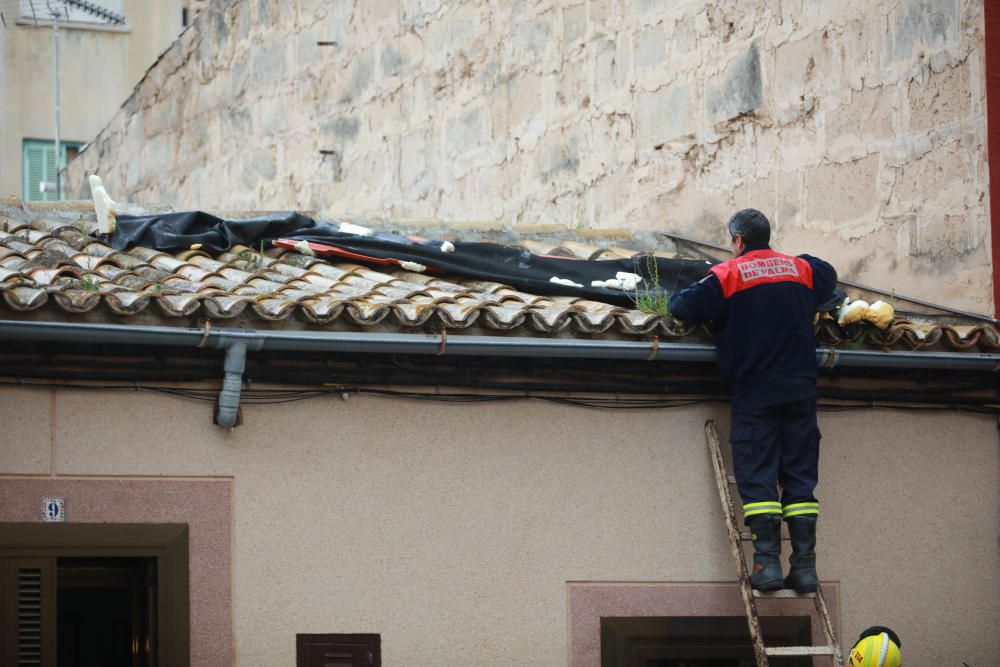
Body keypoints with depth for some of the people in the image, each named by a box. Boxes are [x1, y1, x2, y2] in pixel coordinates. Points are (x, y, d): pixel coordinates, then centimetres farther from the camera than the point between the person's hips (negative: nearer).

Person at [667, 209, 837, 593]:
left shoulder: (727, 276, -3)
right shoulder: (801, 270, 12)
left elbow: (682, 308, -8)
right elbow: (828, 277, 34)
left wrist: (680, 301, 14)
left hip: (754, 392, -4)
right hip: (800, 389, 4)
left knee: (757, 477, -3)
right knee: (800, 476, 5)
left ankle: (767, 562, -13)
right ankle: (804, 564, -1)